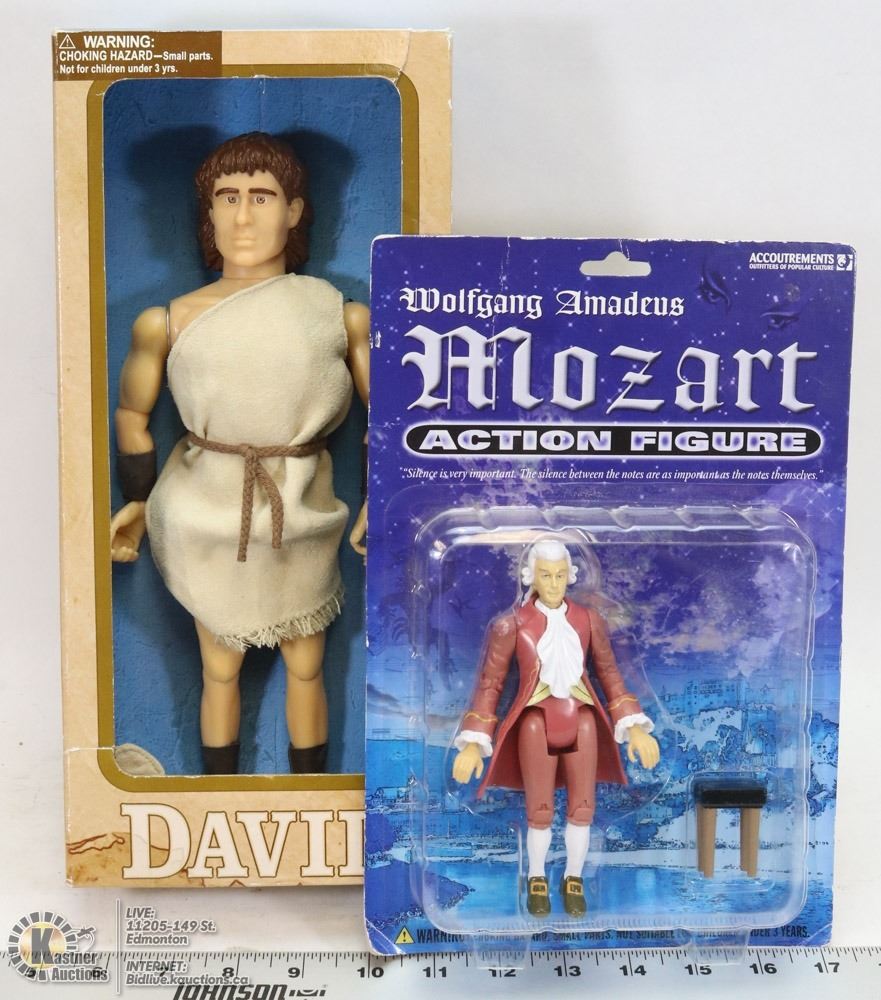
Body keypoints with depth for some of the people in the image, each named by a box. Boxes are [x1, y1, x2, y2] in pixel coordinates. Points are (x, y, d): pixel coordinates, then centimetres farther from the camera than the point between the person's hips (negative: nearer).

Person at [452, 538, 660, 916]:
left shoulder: (588, 620, -1)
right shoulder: (511, 625, -10)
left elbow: (609, 675, 8)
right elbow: (489, 685, -6)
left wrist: (634, 728, 3)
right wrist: (473, 743, -10)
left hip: (581, 722, 2)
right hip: (536, 725, -2)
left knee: (582, 808, 9)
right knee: (540, 812, 7)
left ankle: (573, 879, 34)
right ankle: (536, 880, 33)